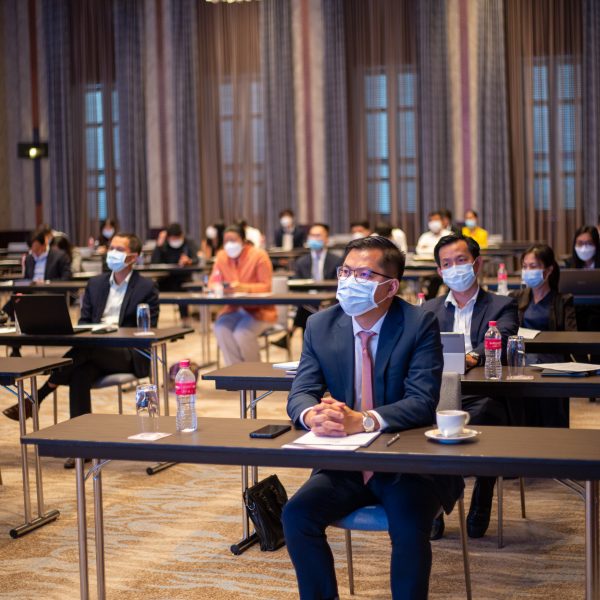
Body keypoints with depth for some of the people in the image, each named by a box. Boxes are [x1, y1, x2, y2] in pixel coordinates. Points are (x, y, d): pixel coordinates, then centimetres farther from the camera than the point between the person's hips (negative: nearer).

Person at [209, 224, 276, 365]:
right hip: (234, 308, 5)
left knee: (242, 333, -31)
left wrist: (243, 288, -30)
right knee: (221, 328, -27)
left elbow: (266, 287, -14)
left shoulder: (259, 256, -11)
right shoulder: (221, 256, 3)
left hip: (258, 309, -4)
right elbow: (213, 282, 4)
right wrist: (217, 288, -22)